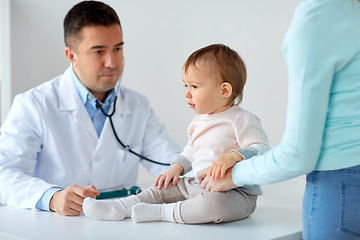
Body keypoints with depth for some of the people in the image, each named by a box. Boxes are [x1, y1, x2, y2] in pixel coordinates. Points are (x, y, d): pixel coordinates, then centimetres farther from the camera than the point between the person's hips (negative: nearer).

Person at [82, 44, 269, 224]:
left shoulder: (241, 120, -11)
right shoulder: (198, 122, 14)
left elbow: (261, 150, -19)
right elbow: (191, 151, 29)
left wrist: (233, 157, -34)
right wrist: (177, 168, 13)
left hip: (237, 192, -8)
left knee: (216, 202, -39)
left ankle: (161, 212, -28)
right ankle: (121, 207, -7)